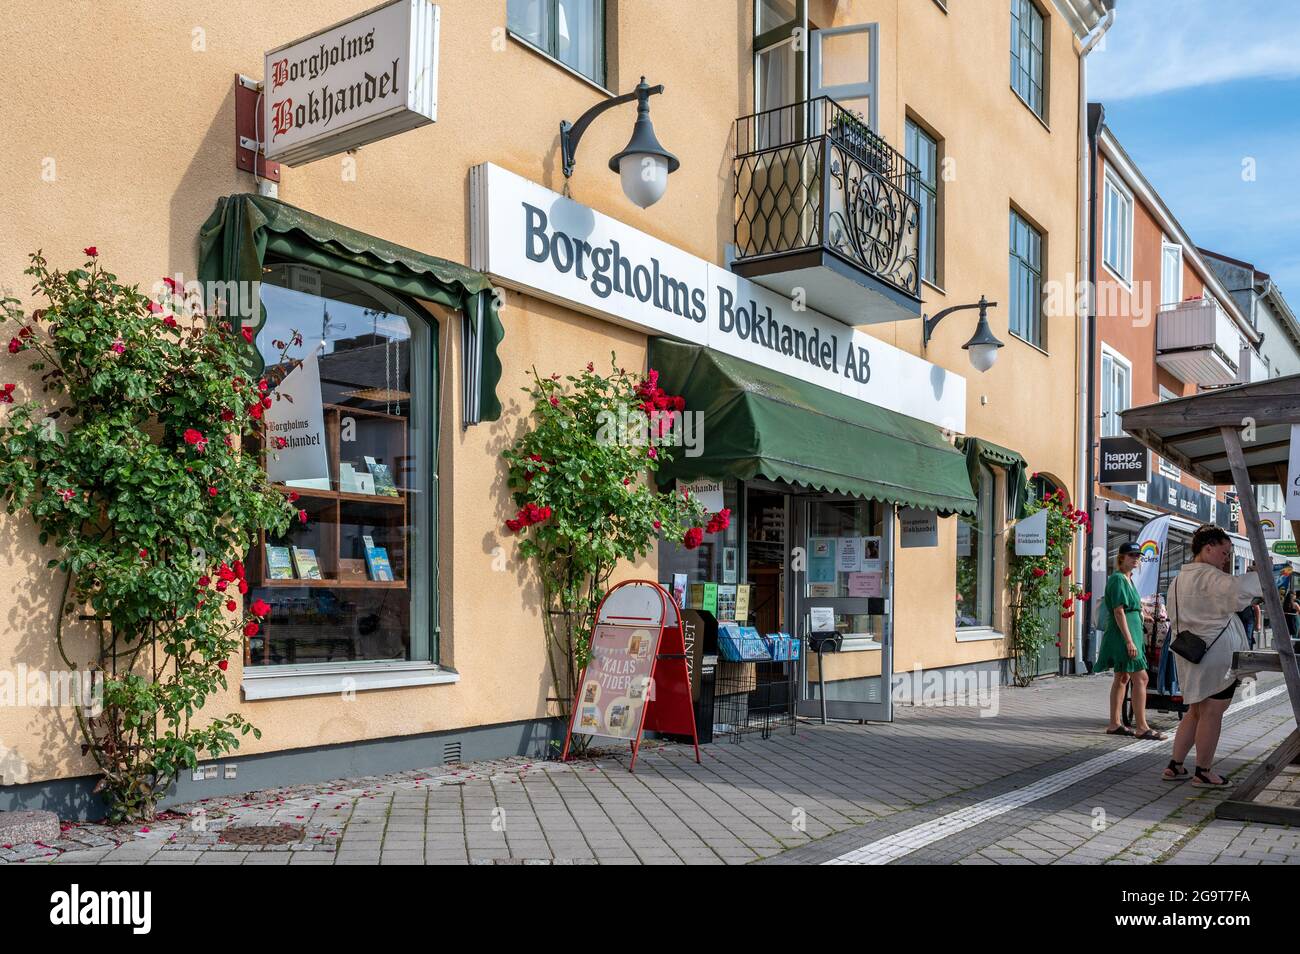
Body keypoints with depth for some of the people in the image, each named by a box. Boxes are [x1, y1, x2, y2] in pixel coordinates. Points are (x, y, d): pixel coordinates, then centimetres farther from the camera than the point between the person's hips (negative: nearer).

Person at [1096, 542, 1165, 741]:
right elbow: (1119, 612, -19)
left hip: (1130, 632, 10)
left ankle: (1115, 724, 15)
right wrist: (1129, 641, -23)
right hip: (1123, 634, -10)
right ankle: (1141, 727, -10)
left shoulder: (1128, 579, 16)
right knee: (1140, 678, -11)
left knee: (1122, 678, 11)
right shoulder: (1118, 579, -14)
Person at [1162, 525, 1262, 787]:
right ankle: (1203, 772, 8)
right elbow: (1237, 590, -33)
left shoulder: (1178, 580, 17)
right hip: (1216, 654, -9)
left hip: (1191, 656, 9)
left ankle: (1174, 766, 18)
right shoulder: (1208, 576, -14)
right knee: (1212, 713, 0)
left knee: (1195, 712, 17)